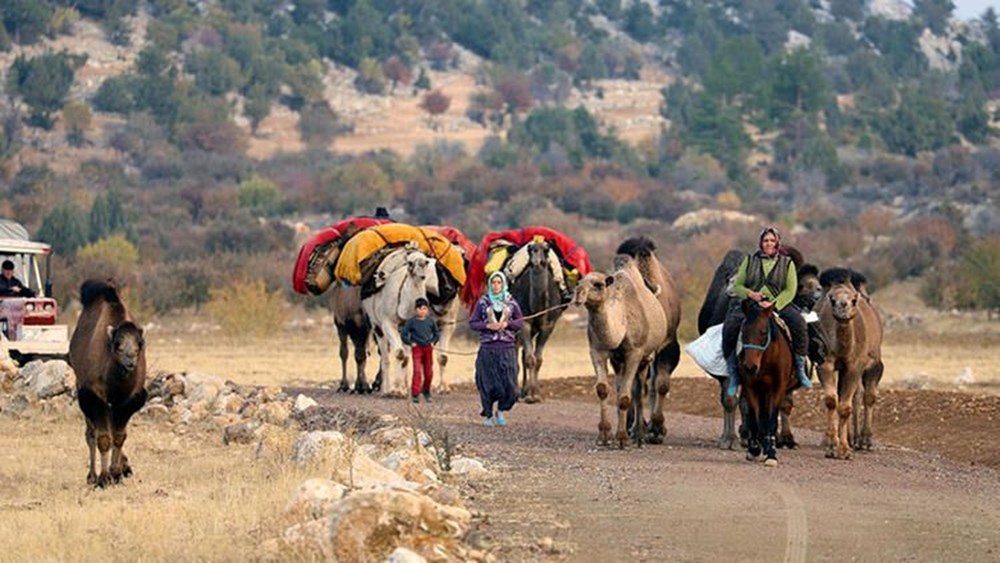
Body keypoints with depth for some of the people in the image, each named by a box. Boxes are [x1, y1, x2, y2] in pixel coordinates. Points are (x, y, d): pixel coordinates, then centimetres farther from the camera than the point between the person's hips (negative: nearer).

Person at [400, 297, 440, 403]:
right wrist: (410, 343, -8)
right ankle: (415, 394, -10)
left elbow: (437, 333, 18)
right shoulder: (411, 321, -4)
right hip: (417, 348, -3)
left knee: (429, 372, 6)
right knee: (417, 371, -12)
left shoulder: (431, 321, 4)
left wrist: (433, 342, 6)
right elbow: (403, 334, 1)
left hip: (428, 348, 3)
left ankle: (426, 391, 25)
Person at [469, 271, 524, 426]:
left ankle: (500, 411, 18)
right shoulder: (482, 302, 4)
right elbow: (472, 323, 3)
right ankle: (487, 415, 15)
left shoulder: (511, 302, 7)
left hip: (507, 348, 1)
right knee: (489, 384, -1)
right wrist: (487, 325, -13)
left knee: (509, 383, -5)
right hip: (488, 348, -1)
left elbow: (521, 322, 10)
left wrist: (507, 323, -8)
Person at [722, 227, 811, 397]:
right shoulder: (749, 260, 12)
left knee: (798, 322, -29)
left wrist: (773, 304, -18)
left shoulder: (787, 263, 7)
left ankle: (800, 368, -16)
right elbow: (737, 286, 10)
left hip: (778, 304, -1)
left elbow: (790, 291, -2)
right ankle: (733, 373, -15)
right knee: (730, 327, -27)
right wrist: (751, 294, -12)